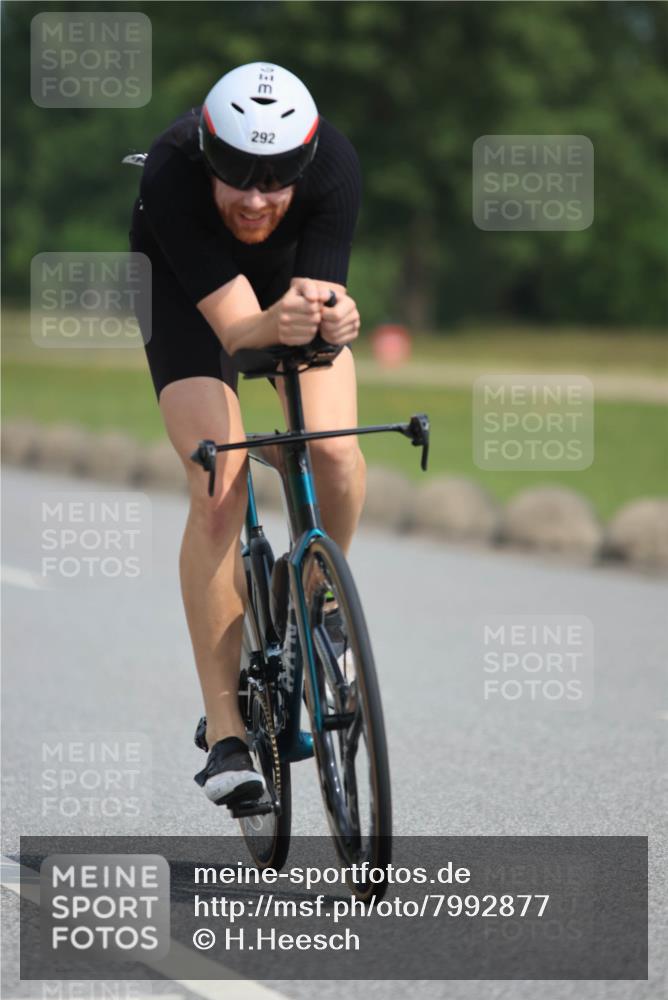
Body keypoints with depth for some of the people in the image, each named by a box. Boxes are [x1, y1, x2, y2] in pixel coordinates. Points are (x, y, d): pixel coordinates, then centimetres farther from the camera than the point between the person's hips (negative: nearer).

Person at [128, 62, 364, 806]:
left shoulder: (334, 164, -35)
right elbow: (234, 324, -41)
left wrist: (331, 316, -59)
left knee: (335, 455, -21)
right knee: (218, 489, -20)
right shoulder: (171, 174, -39)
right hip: (187, 285, -2)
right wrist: (277, 325, -63)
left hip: (295, 272, 2)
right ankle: (224, 732, -16)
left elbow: (323, 296, -36)